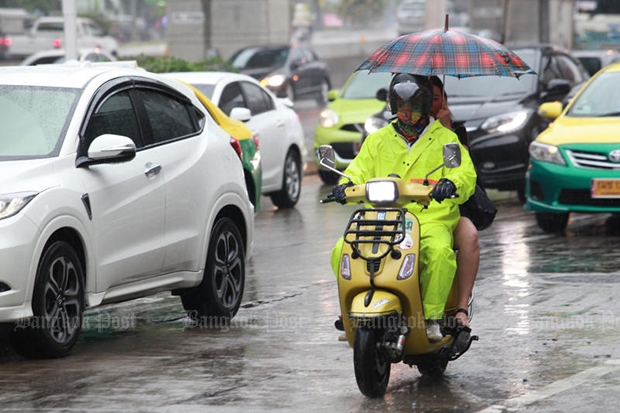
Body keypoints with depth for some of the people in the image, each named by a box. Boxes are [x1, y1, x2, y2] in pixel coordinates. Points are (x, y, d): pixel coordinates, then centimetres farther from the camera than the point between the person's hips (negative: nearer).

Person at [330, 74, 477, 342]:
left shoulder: (445, 139, 14)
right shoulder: (377, 140, 23)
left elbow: (466, 174, 1)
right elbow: (359, 172, 18)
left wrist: (451, 183, -24)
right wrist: (346, 185, -7)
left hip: (430, 221, -3)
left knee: (440, 252, -37)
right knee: (342, 252, -23)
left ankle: (432, 317, -26)